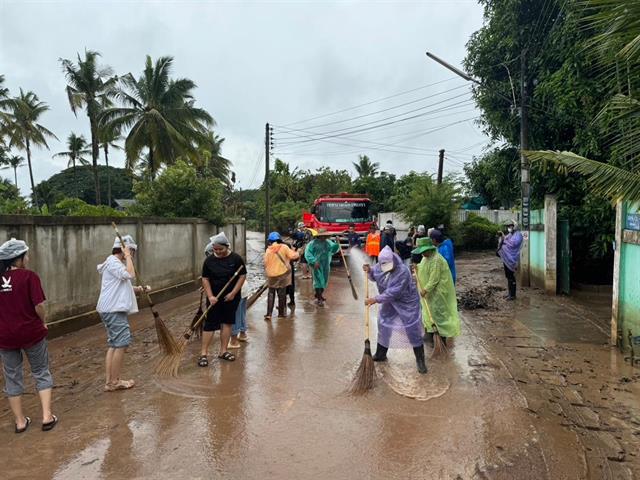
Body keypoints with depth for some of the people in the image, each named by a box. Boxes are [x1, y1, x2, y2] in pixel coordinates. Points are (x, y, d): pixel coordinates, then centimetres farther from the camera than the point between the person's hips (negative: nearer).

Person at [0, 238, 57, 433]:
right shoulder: (29, 276, -14)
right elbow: (38, 306, -18)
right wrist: (43, 322, 0)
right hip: (31, 333, -4)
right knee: (41, 373, 11)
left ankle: (20, 421, 22)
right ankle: (47, 416, 8)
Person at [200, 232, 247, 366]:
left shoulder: (236, 258, -7)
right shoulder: (209, 260, -3)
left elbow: (242, 276, -5)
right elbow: (205, 279, 0)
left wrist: (233, 293, -12)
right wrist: (210, 296, -10)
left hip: (231, 298, 0)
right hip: (214, 298, 0)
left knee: (227, 322, 8)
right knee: (210, 324, -1)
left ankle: (223, 351, 20)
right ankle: (203, 353, 4)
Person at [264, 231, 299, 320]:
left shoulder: (268, 250, -2)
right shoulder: (284, 247, -8)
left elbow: (266, 263, -1)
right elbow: (293, 256, -12)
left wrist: (267, 272, 14)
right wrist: (296, 253, 9)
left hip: (271, 275, 1)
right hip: (283, 273, -1)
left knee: (271, 294, 11)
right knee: (282, 294, 10)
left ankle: (269, 314, 5)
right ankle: (281, 313, 16)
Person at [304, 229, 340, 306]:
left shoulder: (328, 242, 9)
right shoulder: (313, 243, -9)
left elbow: (334, 249, 6)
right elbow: (307, 253, -13)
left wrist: (337, 243, -13)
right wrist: (314, 261, -23)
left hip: (326, 265, 6)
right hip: (317, 265, -6)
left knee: (324, 280, 14)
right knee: (318, 280, -8)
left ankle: (320, 295, 33)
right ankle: (319, 298, -3)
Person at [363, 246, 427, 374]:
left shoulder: (403, 271, -32)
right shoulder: (381, 266, -11)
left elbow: (393, 293, -34)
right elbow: (374, 276, 9)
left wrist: (375, 299, -33)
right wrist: (369, 270, -14)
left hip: (407, 304, -6)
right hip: (390, 303, 6)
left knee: (413, 331, -2)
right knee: (383, 327, 14)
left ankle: (420, 360, 13)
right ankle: (380, 354, 33)